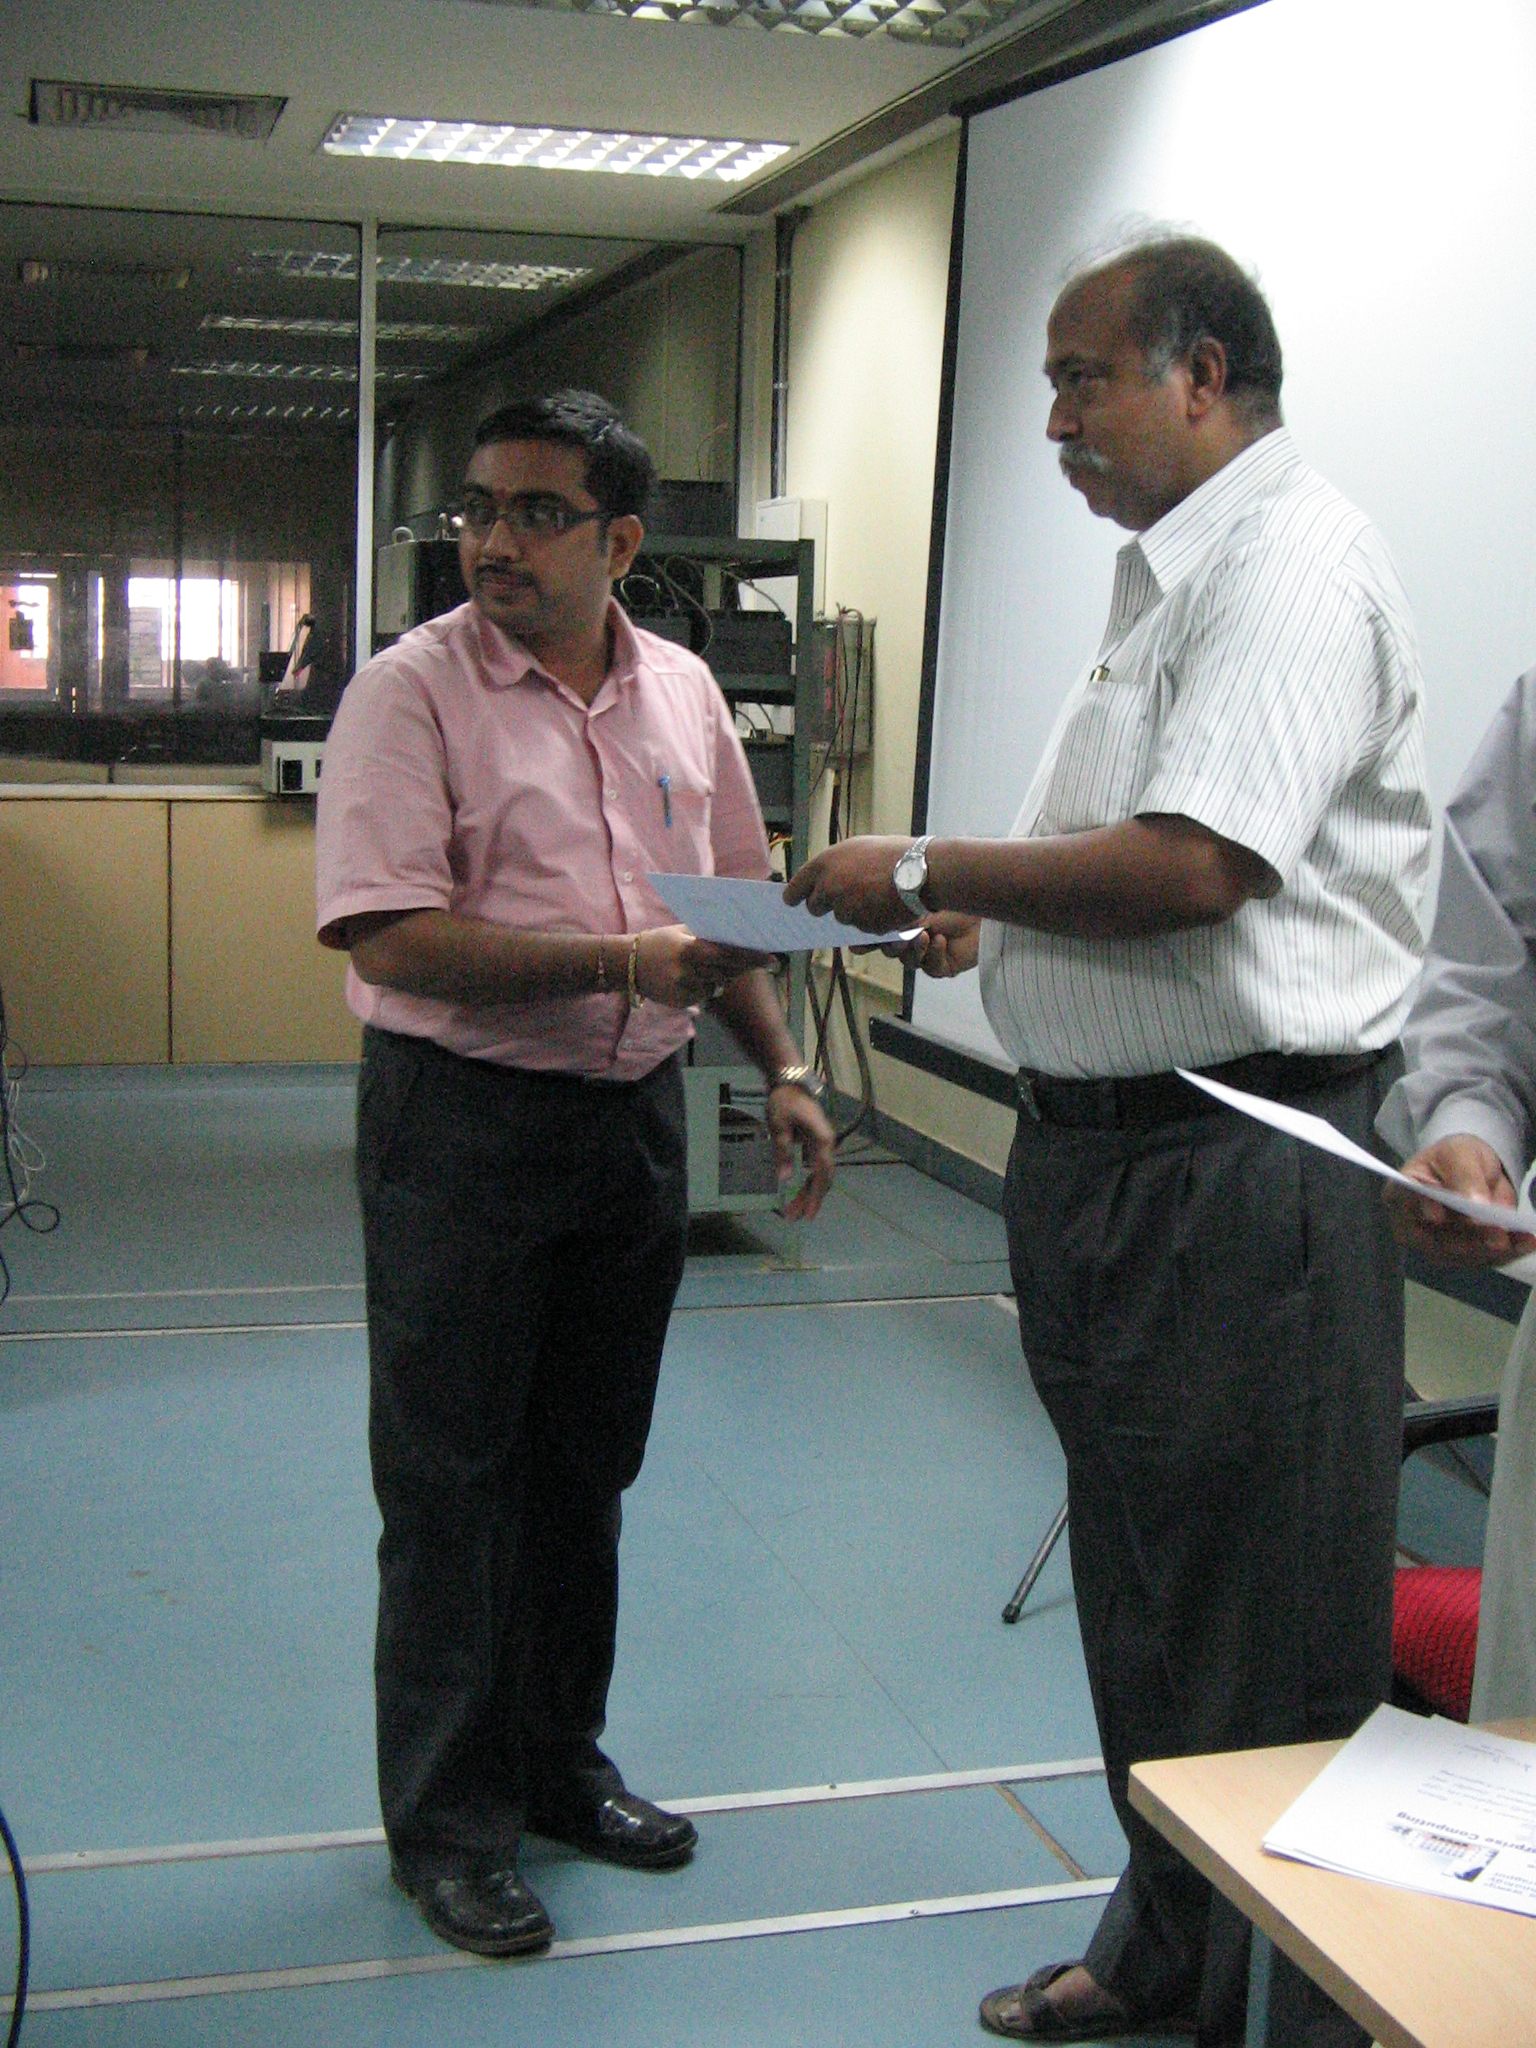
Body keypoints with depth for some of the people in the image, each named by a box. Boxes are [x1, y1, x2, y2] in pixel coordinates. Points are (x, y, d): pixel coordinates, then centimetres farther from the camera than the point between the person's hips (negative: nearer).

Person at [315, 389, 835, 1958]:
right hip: (462, 1122, -5)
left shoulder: (683, 692, 8)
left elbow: (731, 913, 17)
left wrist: (784, 1068, 7)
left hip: (636, 1116, 6)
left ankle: (557, 1765, 34)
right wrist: (621, 961, -24)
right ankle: (445, 1824, 20)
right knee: (451, 1486, 4)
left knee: (585, 1471, 17)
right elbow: (392, 938, -20)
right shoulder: (411, 690, -10)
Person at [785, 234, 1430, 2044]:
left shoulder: (1288, 561, -15)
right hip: (1104, 1149, 11)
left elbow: (1190, 867, -25)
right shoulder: (1167, 572, 17)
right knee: (1139, 1599, 21)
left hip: (1237, 1174, -11)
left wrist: (930, 869, -14)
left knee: (1260, 1648, 3)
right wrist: (984, 912, 9)